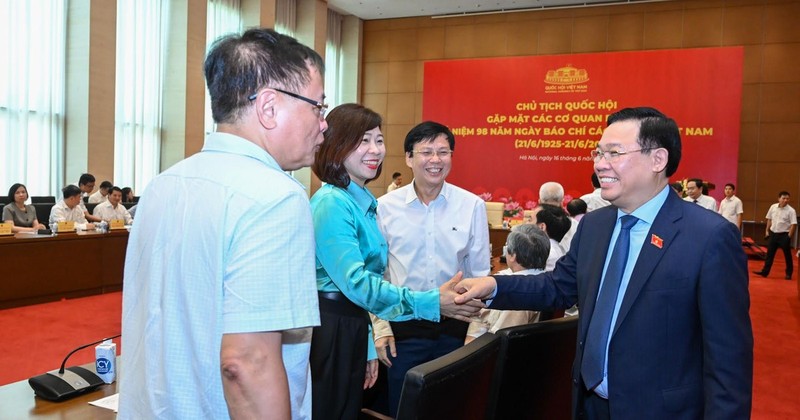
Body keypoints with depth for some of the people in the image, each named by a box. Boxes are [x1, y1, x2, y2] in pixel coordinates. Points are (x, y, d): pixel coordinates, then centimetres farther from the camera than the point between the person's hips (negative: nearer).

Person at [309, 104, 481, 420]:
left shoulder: (364, 202, 11)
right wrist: (430, 303, -25)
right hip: (328, 330, -8)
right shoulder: (332, 203, -17)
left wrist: (368, 346, 17)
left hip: (352, 327, 8)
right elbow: (355, 282, -24)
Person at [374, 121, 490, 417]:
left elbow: (479, 274, 3)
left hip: (455, 326, 1)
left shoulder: (472, 206, -3)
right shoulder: (385, 207, -4)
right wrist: (380, 328, 0)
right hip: (403, 327, 0)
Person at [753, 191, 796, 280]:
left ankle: (789, 273, 20)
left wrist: (789, 236, -17)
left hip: (784, 235, -4)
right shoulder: (773, 207, 1)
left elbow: (794, 224, -13)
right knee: (769, 253, 7)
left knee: (787, 255, 7)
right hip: (773, 233, 4)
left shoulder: (791, 211, -13)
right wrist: (767, 231, 9)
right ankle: (765, 272, 12)